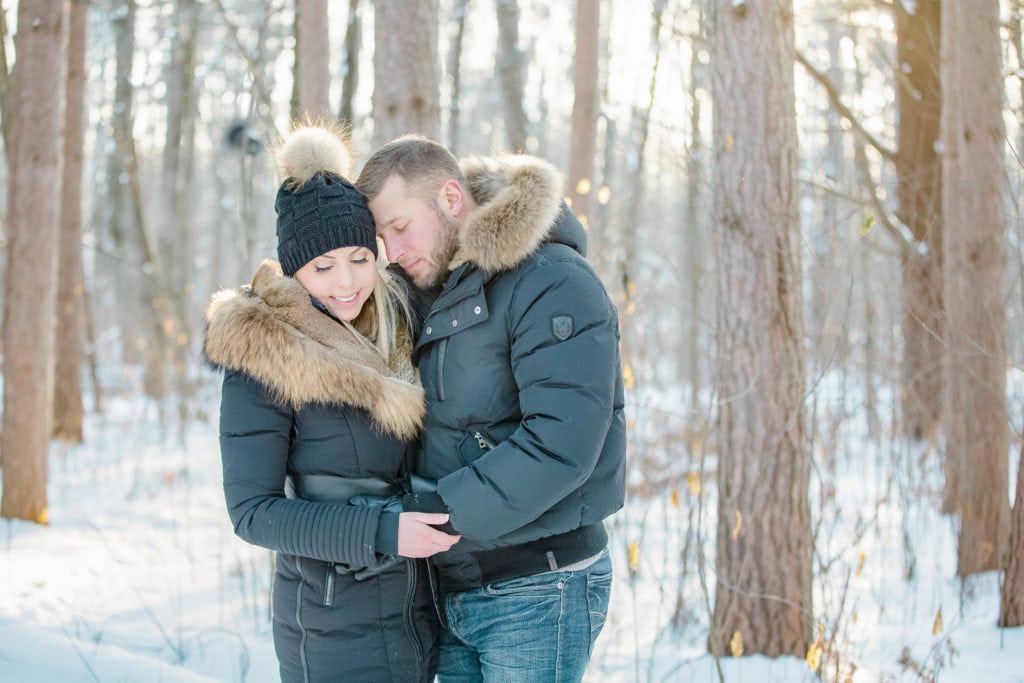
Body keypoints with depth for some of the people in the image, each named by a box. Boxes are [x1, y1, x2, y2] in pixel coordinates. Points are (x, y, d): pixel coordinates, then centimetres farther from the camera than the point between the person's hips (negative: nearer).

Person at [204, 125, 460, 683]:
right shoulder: (260, 358, -14)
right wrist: (382, 531, -23)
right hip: (337, 620, -6)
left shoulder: (397, 323, 3)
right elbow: (252, 511, -15)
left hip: (417, 609, 6)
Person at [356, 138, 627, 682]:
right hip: (453, 595, 8)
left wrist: (436, 513, -22)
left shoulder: (552, 282, -15)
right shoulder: (437, 294, 12)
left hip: (535, 593, -8)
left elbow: (562, 442, -25)